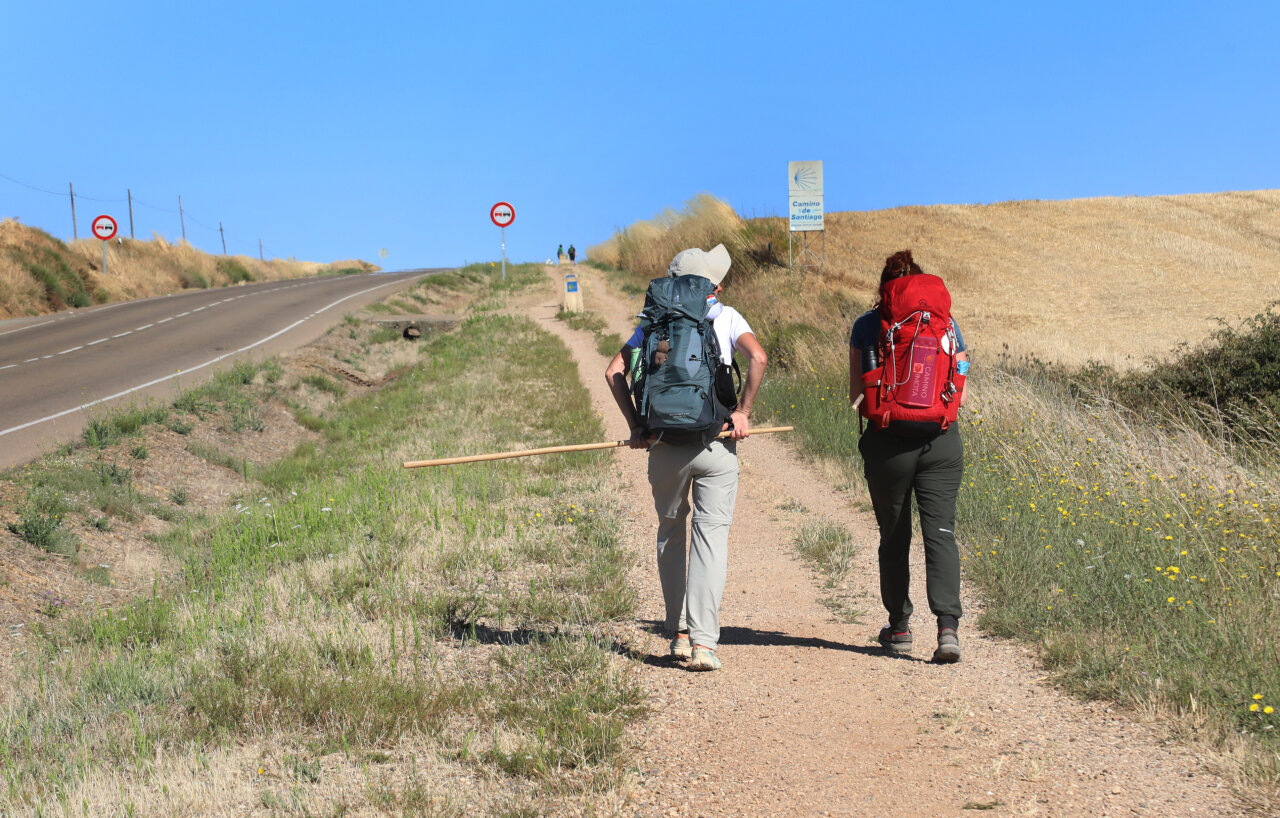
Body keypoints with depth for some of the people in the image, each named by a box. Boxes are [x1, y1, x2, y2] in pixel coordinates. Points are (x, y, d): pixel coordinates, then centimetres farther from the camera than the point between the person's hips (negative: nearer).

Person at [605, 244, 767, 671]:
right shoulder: (725, 316, 5)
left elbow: (615, 371, 1)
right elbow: (758, 357, -12)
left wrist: (636, 427, 2)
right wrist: (742, 412, -7)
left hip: (665, 446, 2)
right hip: (716, 444, -2)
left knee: (670, 534, 18)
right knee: (711, 537, -2)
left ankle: (678, 632, 20)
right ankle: (703, 640, -13)